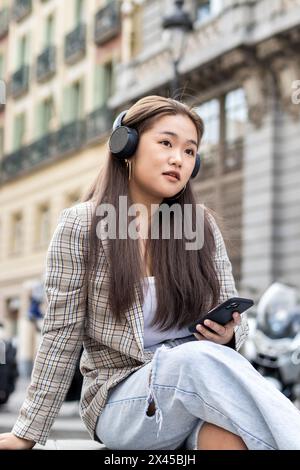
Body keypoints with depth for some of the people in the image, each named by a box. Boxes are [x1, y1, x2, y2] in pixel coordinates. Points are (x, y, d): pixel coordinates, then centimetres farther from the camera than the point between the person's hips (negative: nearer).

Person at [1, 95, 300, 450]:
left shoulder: (203, 226, 7)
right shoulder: (81, 226, -1)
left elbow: (234, 319, 12)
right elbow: (61, 336, 0)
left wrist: (229, 333, -12)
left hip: (201, 387, 1)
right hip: (120, 400, -1)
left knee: (231, 431, -38)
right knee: (200, 360, -35)